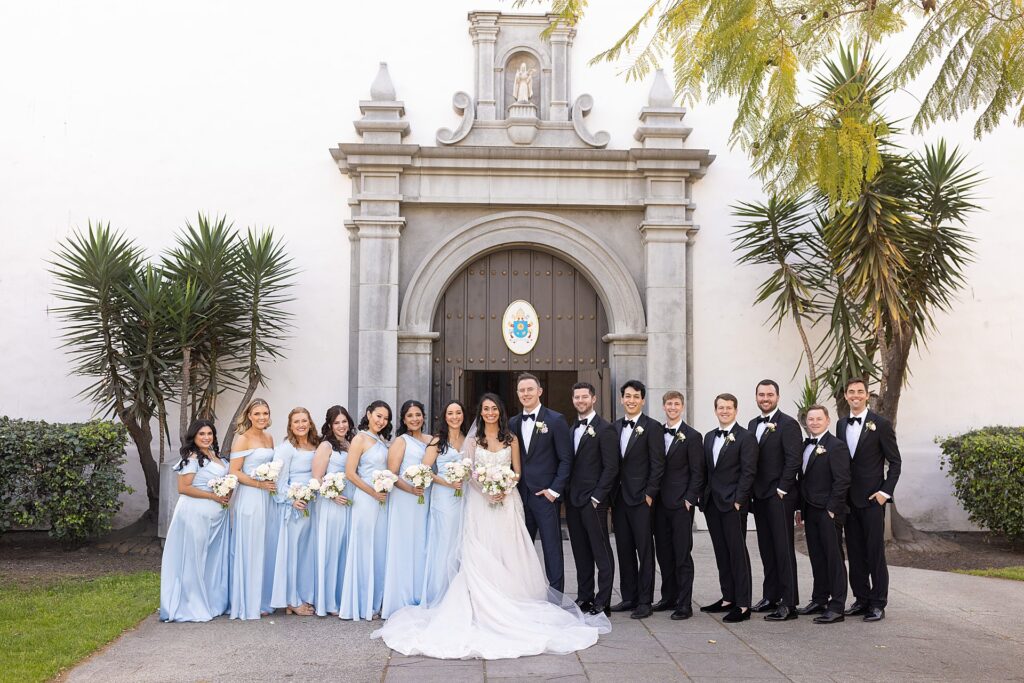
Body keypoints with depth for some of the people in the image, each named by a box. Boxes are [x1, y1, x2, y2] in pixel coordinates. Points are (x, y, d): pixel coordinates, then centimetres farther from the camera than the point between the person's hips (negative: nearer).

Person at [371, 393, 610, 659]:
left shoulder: (511, 439, 8)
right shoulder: (473, 440, 7)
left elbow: (517, 471, 6)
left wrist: (505, 490, -12)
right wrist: (488, 491, -15)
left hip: (507, 500, 0)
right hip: (480, 501, 0)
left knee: (509, 554, -2)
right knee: (480, 555, -3)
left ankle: (510, 604, 3)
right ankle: (484, 606, 1)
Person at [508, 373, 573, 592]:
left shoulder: (555, 420, -4)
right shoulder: (513, 423, 11)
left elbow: (566, 459, -6)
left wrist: (554, 490, -11)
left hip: (546, 496, -5)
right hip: (521, 496, 5)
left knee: (552, 549, 0)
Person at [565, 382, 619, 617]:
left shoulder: (604, 428, -7)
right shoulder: (571, 429, 15)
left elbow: (611, 467, -11)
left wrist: (597, 497, -14)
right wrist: (567, 495, 9)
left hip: (593, 501, -7)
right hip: (573, 500, 7)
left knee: (601, 552, -1)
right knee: (580, 552, 11)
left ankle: (602, 602, 4)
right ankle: (584, 597, 19)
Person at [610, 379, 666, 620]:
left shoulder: (652, 427, -5)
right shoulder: (615, 427, 12)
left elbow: (658, 465, -8)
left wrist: (649, 494, -12)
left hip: (641, 499, -6)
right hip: (619, 499, 6)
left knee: (645, 552, 0)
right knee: (624, 551, 10)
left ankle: (644, 602, 6)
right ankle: (629, 598, 20)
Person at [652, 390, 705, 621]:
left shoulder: (692, 436, -4)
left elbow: (697, 472, -5)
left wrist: (690, 499, -11)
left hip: (681, 504, -5)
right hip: (660, 503, 5)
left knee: (682, 554, -2)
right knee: (663, 553, 11)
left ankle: (684, 604, 3)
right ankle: (668, 597, 22)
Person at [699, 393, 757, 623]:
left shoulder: (745, 438, -6)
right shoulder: (709, 437, 15)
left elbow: (748, 472, -11)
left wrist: (738, 500, -15)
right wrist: (704, 496, 8)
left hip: (733, 503, -7)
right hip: (712, 503, 7)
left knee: (738, 552, -4)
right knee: (721, 553, 11)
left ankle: (743, 605, 0)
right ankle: (728, 598, 19)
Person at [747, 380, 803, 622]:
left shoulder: (788, 424, -8)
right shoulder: (753, 424, 14)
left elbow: (793, 461, -13)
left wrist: (782, 490, -14)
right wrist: (753, 491, 8)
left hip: (780, 496, -7)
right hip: (759, 496, 7)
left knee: (783, 549, -4)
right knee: (766, 549, 12)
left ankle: (789, 604, -1)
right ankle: (771, 597, 21)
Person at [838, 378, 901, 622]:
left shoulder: (881, 424, -5)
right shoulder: (841, 425, 11)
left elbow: (895, 462, -4)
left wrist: (885, 492, -11)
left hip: (871, 499, -5)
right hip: (848, 499, 5)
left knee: (875, 552, -2)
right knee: (855, 553, 10)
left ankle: (878, 603, 7)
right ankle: (861, 599, 19)